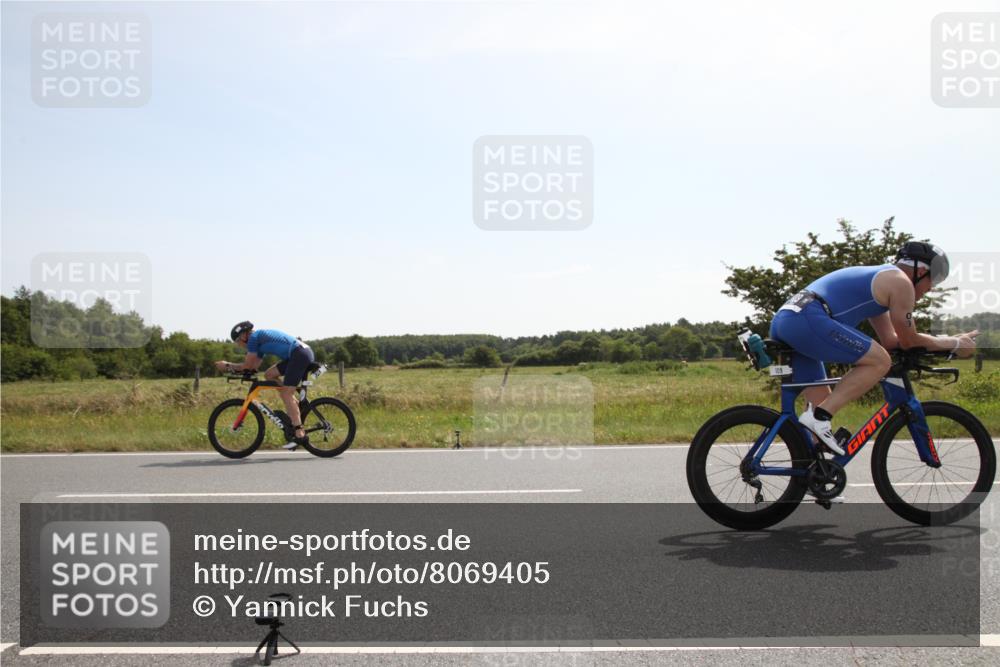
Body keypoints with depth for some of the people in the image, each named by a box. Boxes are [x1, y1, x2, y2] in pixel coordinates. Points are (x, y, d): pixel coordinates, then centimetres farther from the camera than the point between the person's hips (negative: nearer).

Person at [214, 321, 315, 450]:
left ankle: (300, 435, -17)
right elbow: (254, 366, 21)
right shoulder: (261, 338, 24)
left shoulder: (254, 337, -3)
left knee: (287, 394, -11)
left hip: (300, 354, -9)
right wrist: (231, 367, 17)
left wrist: (228, 366, 9)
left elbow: (248, 365, -3)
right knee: (269, 374, 14)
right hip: (306, 353, 9)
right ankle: (295, 406, 10)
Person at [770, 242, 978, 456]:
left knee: (822, 402, 16)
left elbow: (891, 340, 32)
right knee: (880, 361, -9)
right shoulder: (900, 281, 3)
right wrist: (954, 344, 20)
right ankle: (820, 416, -13)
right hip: (807, 320, -10)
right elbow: (909, 341, 7)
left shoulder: (878, 278, 32)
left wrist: (945, 341, 32)